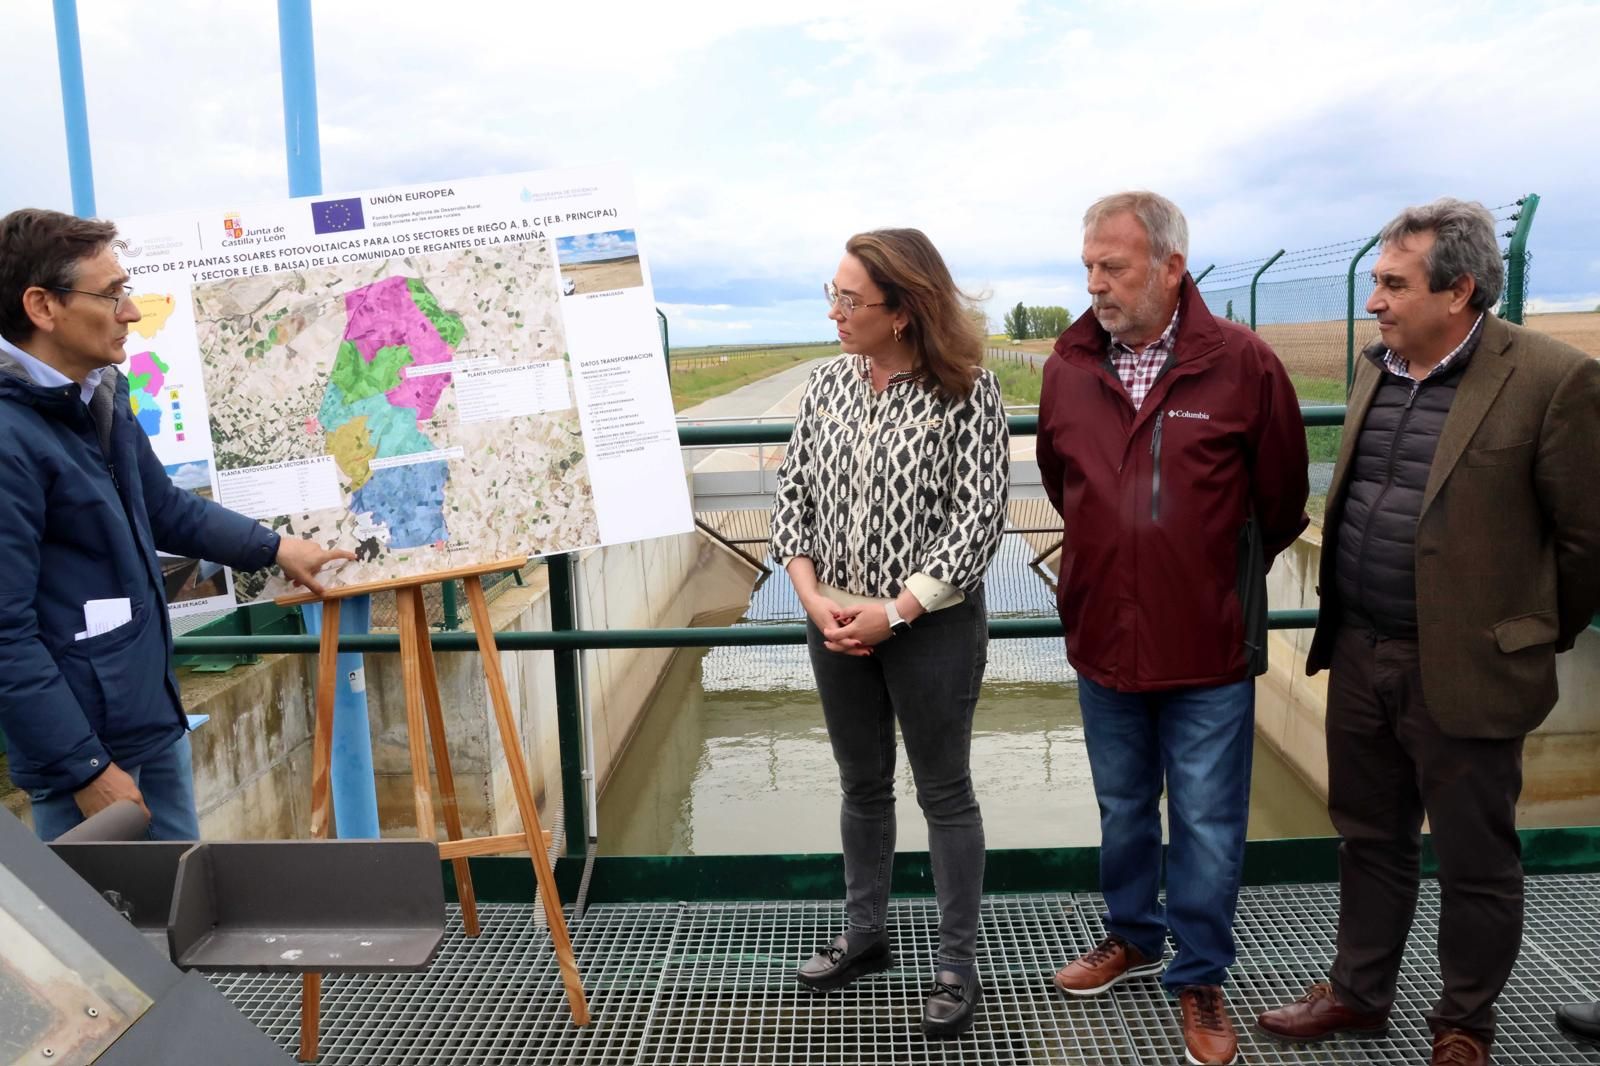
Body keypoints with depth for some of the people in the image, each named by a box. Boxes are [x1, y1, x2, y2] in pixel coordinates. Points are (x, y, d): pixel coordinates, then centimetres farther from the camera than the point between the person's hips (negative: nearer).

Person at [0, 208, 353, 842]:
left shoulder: (102, 398, 4)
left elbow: (165, 509, 21)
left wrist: (272, 548, 22)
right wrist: (84, 769, -19)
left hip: (153, 717, 9)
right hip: (83, 741, -9)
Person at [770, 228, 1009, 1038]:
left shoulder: (967, 392, -13)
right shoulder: (827, 381, 2)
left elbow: (978, 521, -15)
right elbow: (792, 493, 5)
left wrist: (894, 612, -17)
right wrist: (811, 595, -8)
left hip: (931, 625, -5)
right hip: (835, 622, 5)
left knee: (945, 794, 9)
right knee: (862, 785, 19)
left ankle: (957, 966, 26)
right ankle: (865, 934, 38)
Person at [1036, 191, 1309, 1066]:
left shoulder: (1241, 363, -13)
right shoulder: (1068, 366, -3)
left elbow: (1281, 499, -1)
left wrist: (1224, 575, 9)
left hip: (1209, 644, -3)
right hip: (1103, 635, 3)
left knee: (1207, 826, 9)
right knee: (1122, 808, 21)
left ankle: (1199, 979, 30)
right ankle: (1132, 937, 43)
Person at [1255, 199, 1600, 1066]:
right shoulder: (1375, 366, 7)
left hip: (1464, 671, -6)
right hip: (1359, 658, 6)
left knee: (1476, 864, 13)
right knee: (1370, 840, 21)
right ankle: (1358, 993, 39)